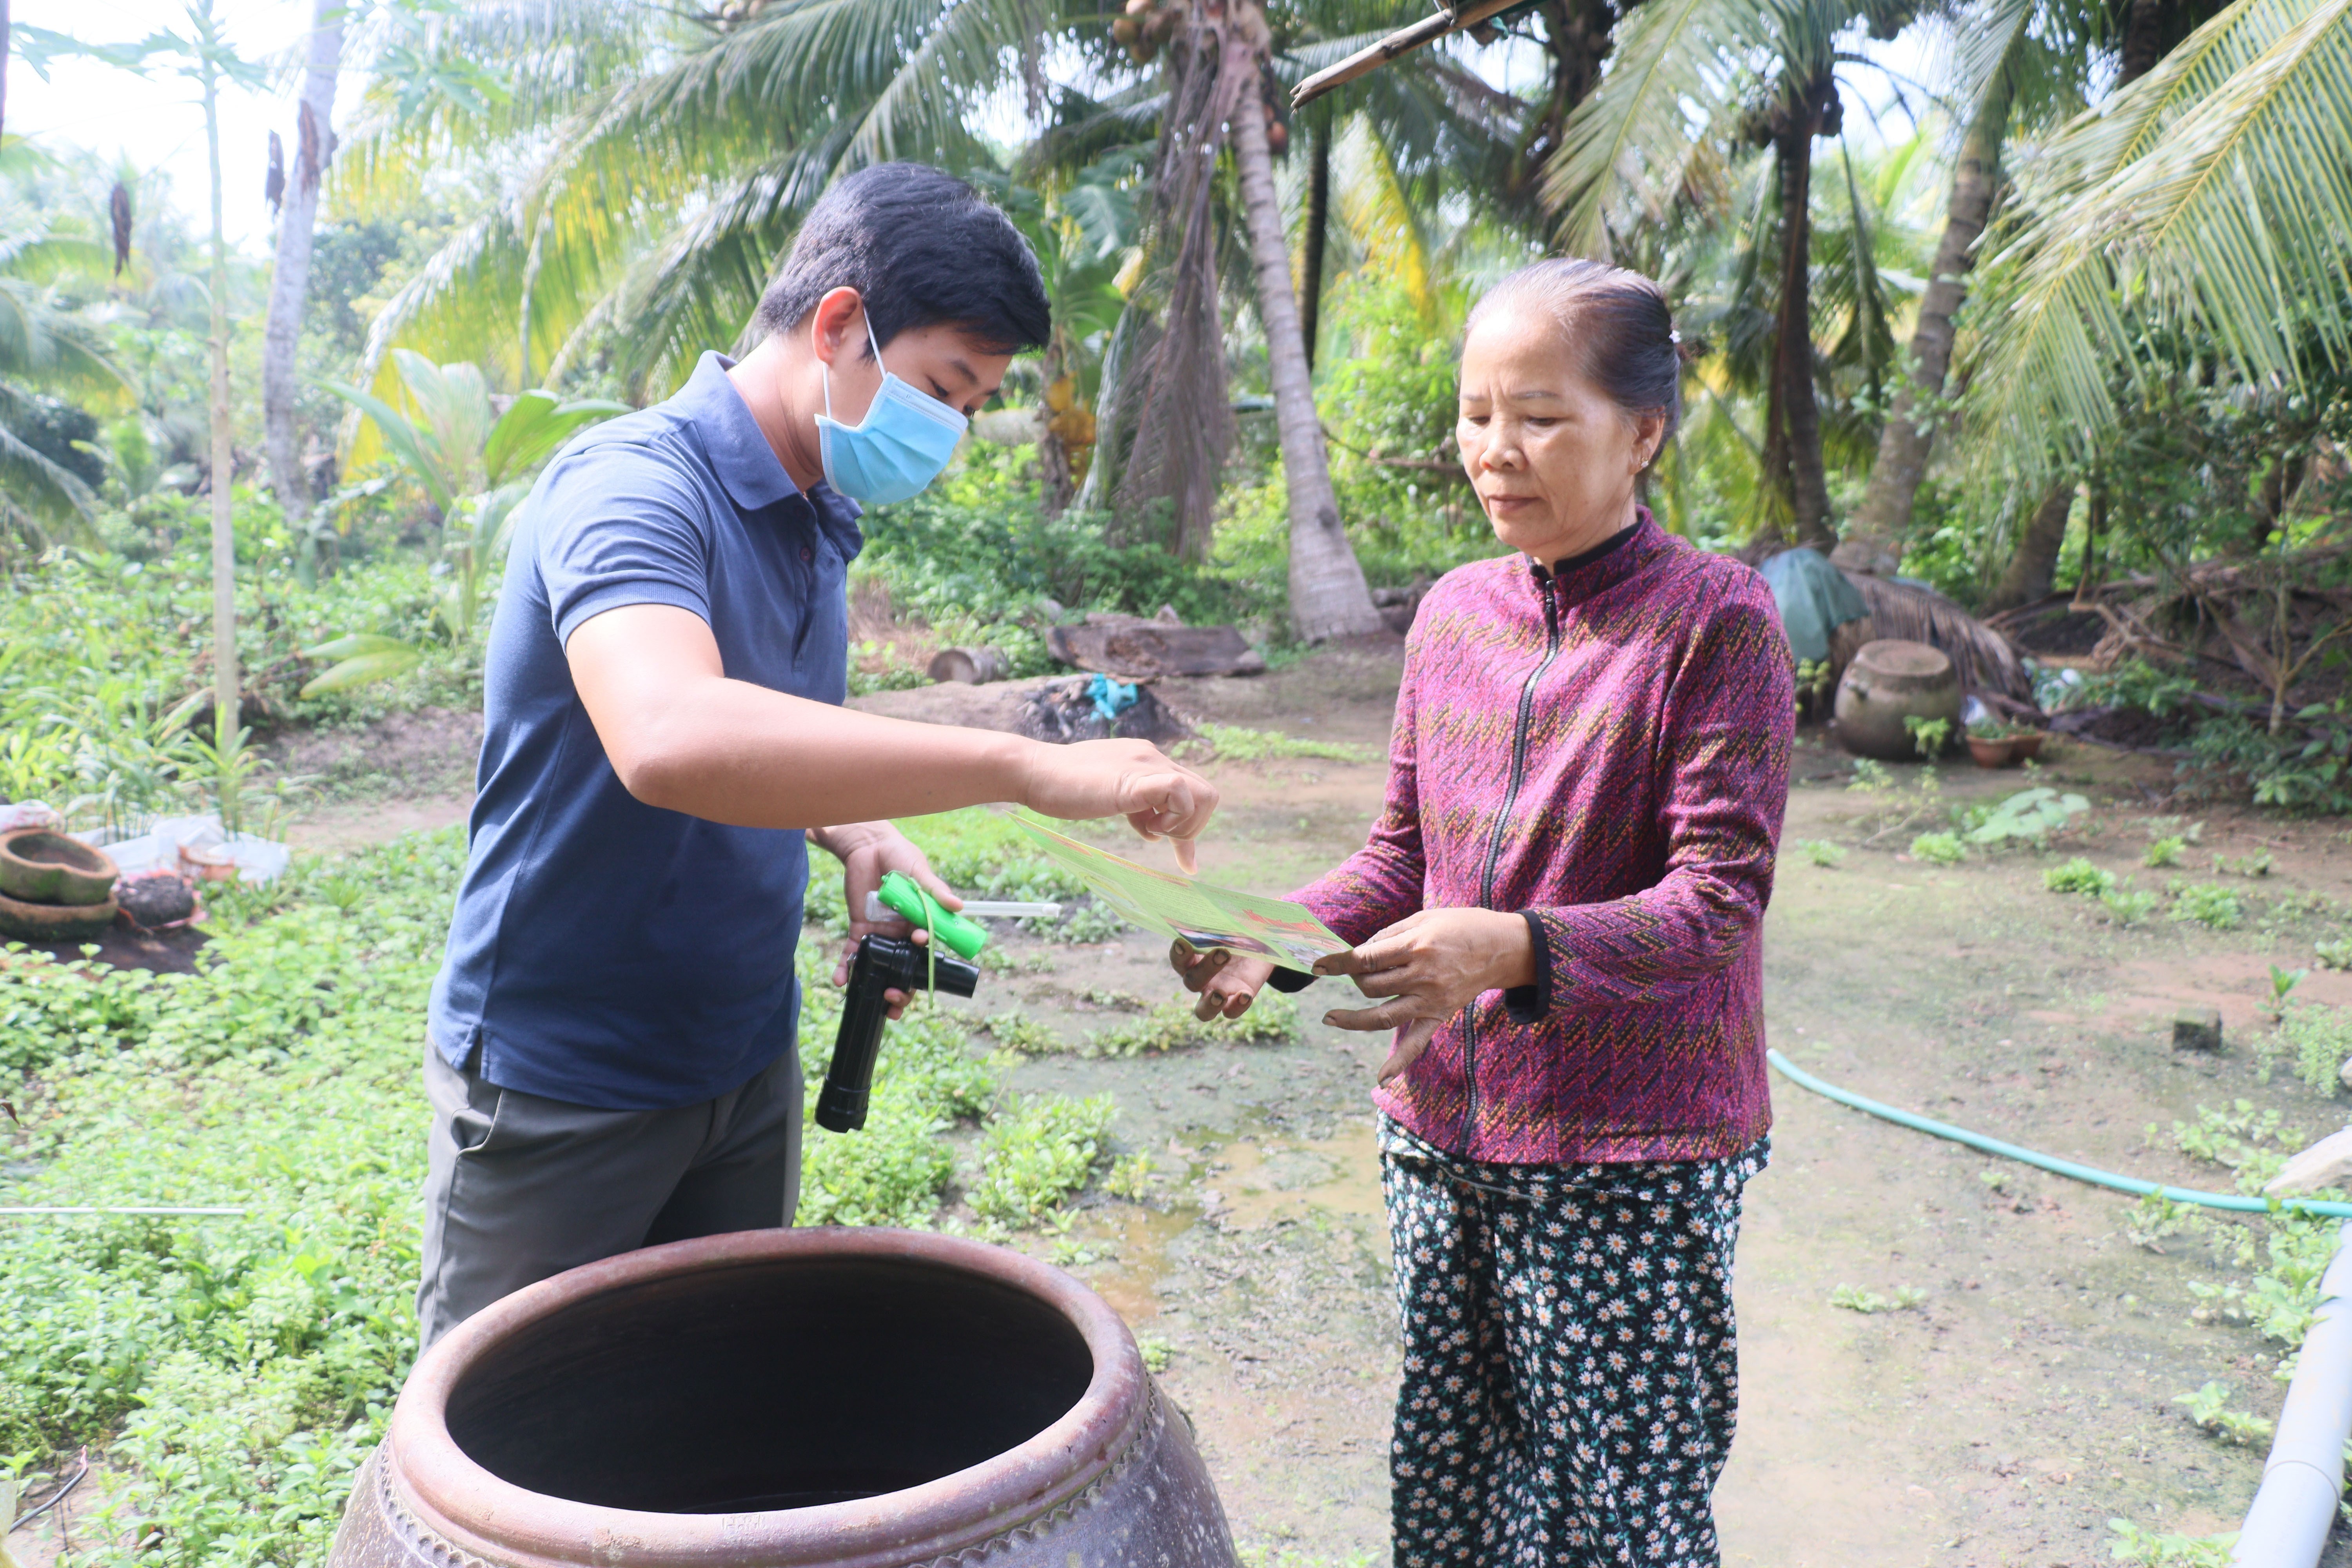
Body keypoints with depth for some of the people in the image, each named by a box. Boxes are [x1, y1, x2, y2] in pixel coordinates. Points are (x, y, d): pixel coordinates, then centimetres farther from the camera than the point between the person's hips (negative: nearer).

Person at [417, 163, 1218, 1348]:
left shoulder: (820, 521, 5)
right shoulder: (634, 483, -22)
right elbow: (669, 739, -43)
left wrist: (861, 838, -3)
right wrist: (1029, 768, -43)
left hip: (747, 1064, 7)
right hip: (561, 1088, -7)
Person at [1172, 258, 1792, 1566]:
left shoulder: (1715, 619, -10)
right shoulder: (1455, 612, 6)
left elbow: (1718, 898, -16)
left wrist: (1514, 950, -31)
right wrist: (1275, 941, -8)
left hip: (1632, 1158, -5)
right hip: (1443, 1132, 5)